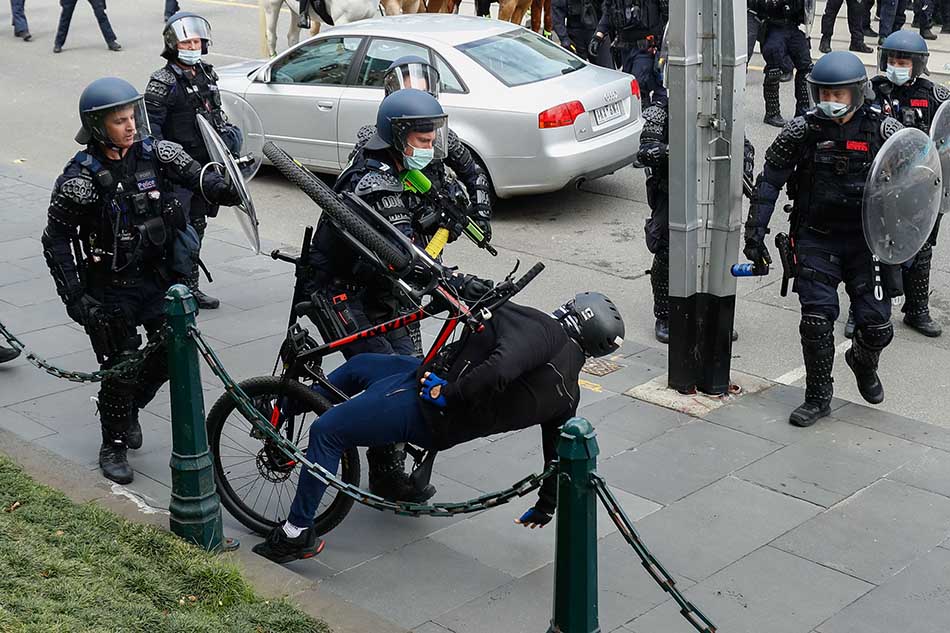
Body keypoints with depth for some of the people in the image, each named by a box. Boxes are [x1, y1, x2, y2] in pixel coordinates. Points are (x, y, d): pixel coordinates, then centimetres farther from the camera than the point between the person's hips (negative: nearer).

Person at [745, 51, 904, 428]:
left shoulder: (883, 130, -6)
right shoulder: (801, 131, -7)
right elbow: (769, 182, 0)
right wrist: (755, 232, -4)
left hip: (868, 239, 0)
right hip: (816, 238, 0)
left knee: (876, 323, 0)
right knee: (816, 320, -7)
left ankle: (863, 362, 36)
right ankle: (818, 398, 11)